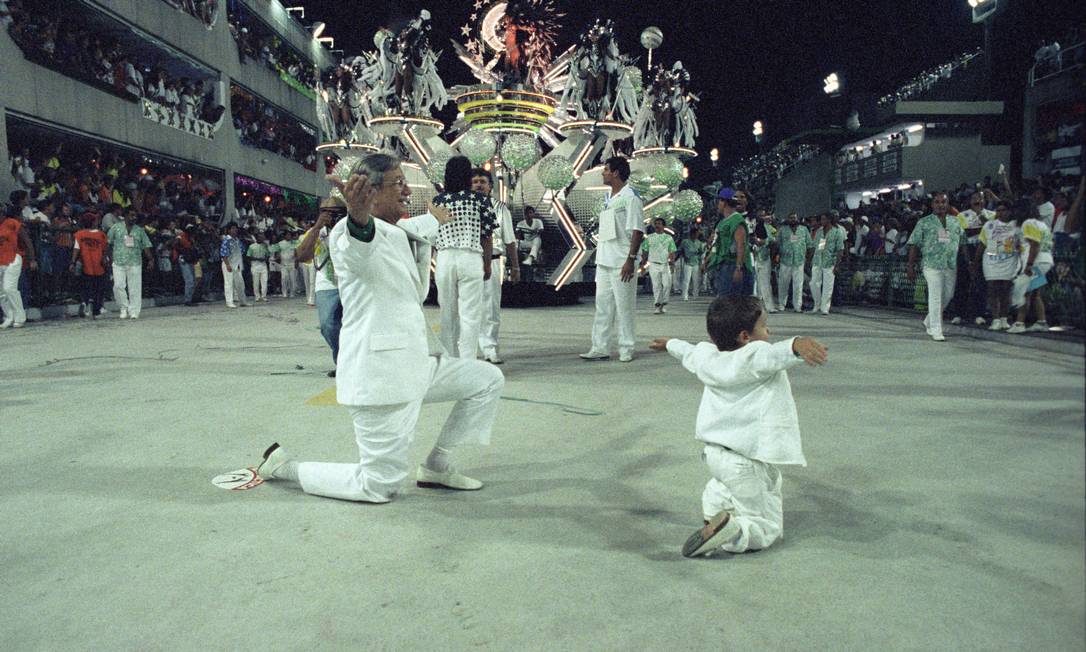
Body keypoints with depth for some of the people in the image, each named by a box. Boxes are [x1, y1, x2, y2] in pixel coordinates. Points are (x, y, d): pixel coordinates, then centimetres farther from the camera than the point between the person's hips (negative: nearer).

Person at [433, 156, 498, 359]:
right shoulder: (480, 200, -2)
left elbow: (433, 235, 7)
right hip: (471, 258, -3)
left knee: (448, 313, 12)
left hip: (444, 258, 3)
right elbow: (487, 236, 1)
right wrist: (487, 264, 11)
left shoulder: (437, 201, 4)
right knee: (470, 315, 1)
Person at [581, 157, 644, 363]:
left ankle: (626, 350, 9)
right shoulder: (607, 197, 16)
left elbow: (637, 231, -14)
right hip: (604, 261, 8)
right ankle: (600, 348, 13)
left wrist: (631, 259, -19)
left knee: (624, 307, -1)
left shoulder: (630, 197, -10)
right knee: (602, 305, 8)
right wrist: (600, 256, 18)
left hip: (621, 263, -8)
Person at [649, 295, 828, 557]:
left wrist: (670, 344, 47)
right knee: (767, 530, 4)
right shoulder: (756, 356, -16)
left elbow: (690, 352, 27)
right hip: (748, 461, -7)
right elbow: (775, 353, -40)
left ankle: (714, 500, 17)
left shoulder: (708, 358, 5)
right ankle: (728, 531, -20)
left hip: (714, 451, 8)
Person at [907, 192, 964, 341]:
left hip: (951, 265, 5)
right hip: (932, 264, -5)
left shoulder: (955, 223, 14)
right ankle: (936, 330, -3)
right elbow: (914, 245, 0)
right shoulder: (924, 222, 2)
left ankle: (929, 321, 29)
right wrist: (910, 266, -6)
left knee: (948, 295, 10)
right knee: (935, 297, -7)